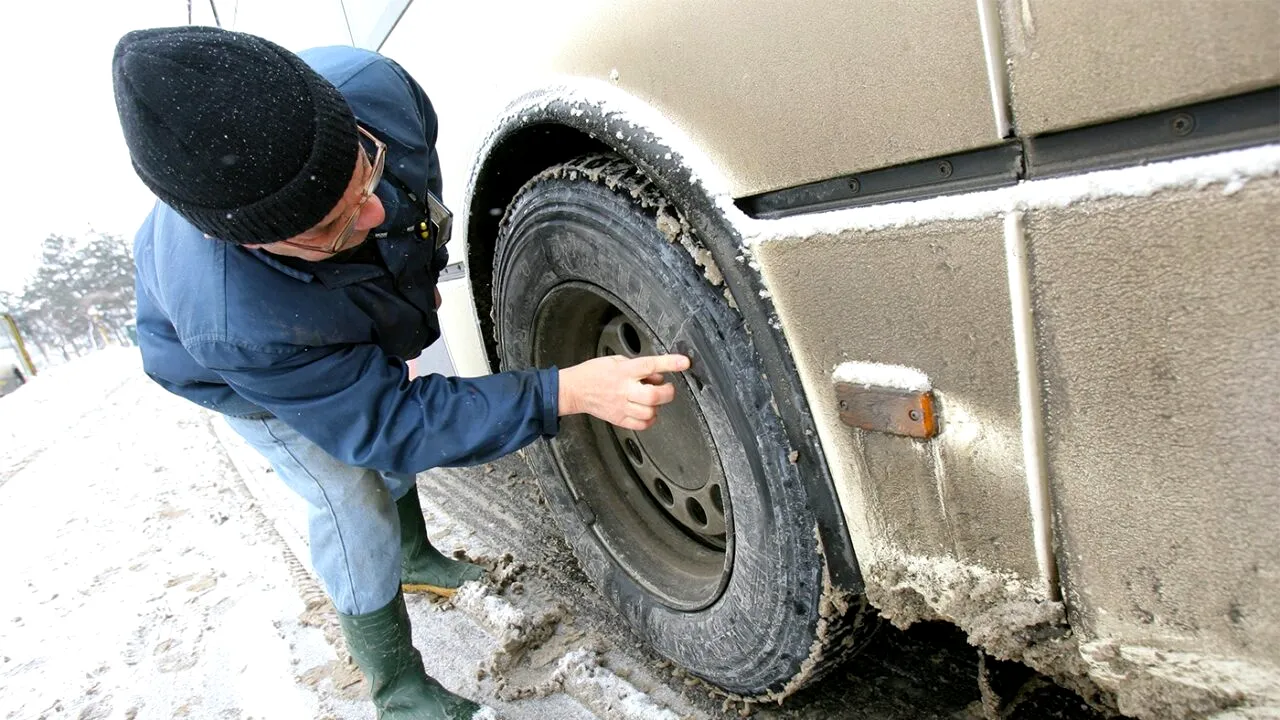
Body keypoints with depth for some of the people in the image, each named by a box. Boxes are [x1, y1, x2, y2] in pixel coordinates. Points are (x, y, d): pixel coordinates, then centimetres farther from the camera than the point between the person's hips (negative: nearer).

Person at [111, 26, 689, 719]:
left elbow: (422, 156, -13)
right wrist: (567, 392, -48)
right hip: (247, 379, -5)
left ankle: (415, 557, 46)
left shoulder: (372, 85, -39)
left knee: (386, 448, 18)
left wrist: (420, 271, 2)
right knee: (353, 511, -9)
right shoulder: (232, 324, -48)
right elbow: (388, 425, -37)